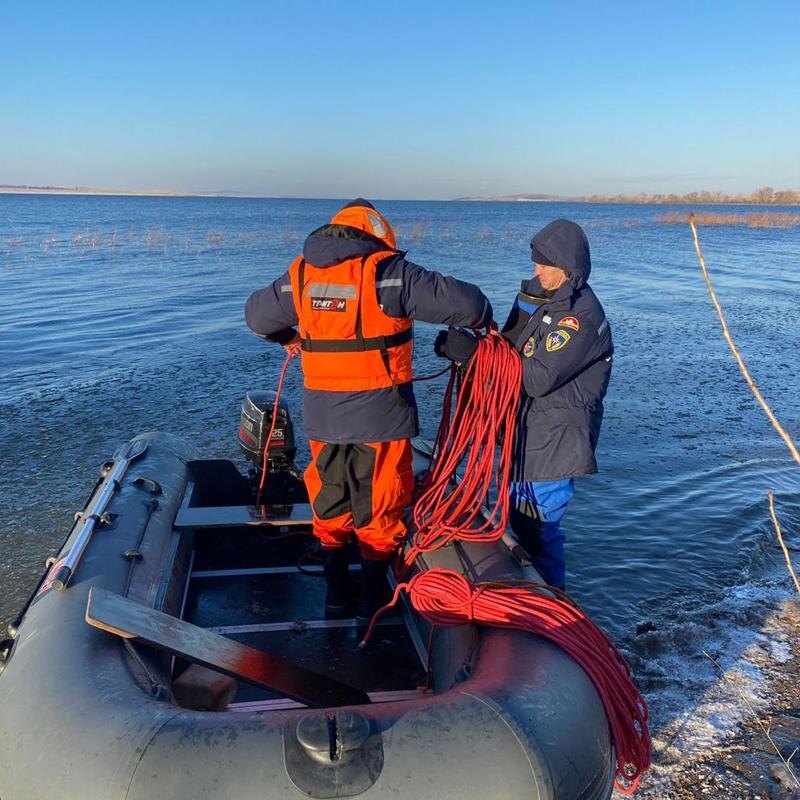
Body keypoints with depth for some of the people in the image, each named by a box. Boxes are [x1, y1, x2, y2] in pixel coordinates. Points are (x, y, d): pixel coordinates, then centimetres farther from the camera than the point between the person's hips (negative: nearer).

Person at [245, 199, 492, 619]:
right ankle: (372, 596, 24)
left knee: (329, 501, 19)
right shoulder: (388, 272, -10)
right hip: (381, 415, -4)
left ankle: (336, 592, 29)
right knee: (380, 505, 12)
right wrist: (484, 318, 8)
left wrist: (289, 337, 36)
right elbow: (462, 301, -13)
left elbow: (256, 314, 18)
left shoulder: (300, 274, 5)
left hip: (323, 415, 4)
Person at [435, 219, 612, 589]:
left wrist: (478, 352, -27)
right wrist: (462, 346, -8)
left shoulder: (581, 316, -20)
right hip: (527, 431, 9)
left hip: (557, 439, -9)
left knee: (539, 528, 1)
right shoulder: (538, 293, 8)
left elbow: (540, 378, -27)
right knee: (520, 518, 20)